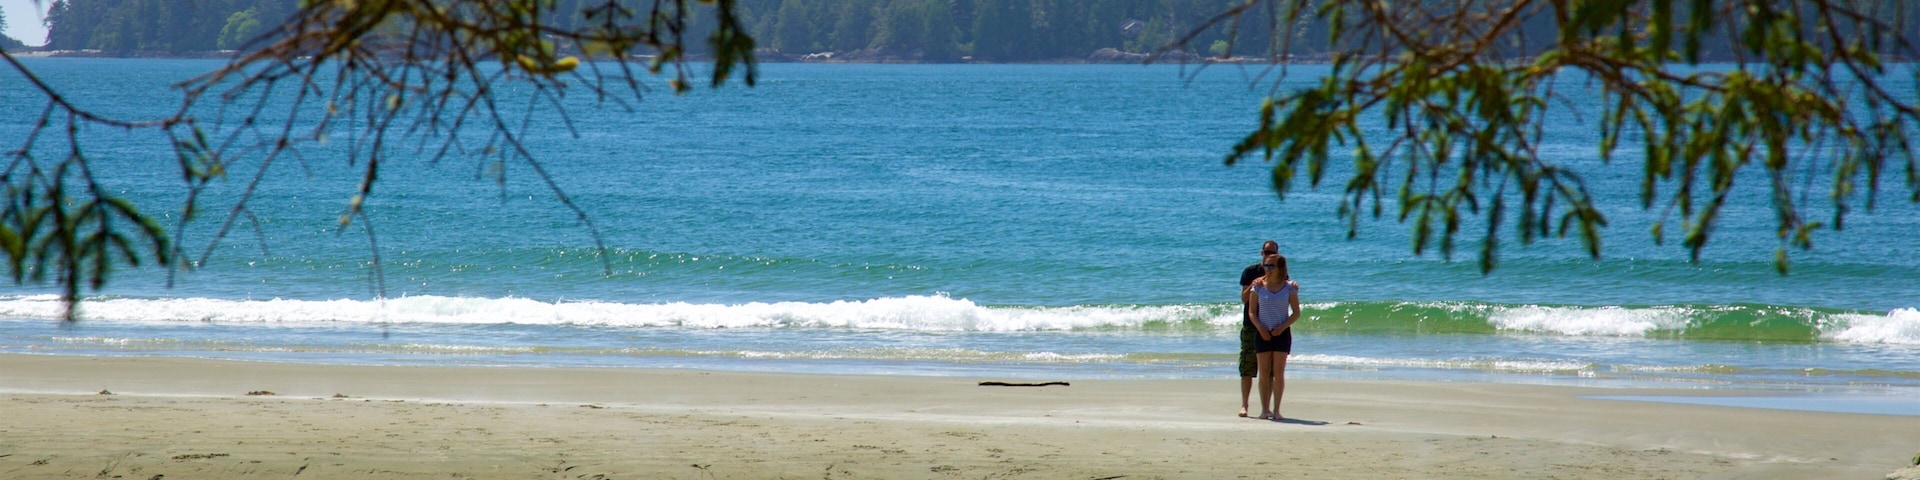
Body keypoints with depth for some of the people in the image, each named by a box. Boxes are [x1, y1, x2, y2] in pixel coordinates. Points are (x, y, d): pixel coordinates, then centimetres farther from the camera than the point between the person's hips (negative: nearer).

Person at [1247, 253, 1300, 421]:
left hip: (1281, 333, -1)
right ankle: (1264, 409, 4)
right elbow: (1252, 312, 4)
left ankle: (1276, 410, 0)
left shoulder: (1289, 287, 1)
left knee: (1278, 372, -4)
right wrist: (1260, 328, -11)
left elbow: (1296, 313, 3)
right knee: (1264, 373, 0)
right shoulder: (1258, 286, 2)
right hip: (1263, 333, 1)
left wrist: (1282, 327, -11)